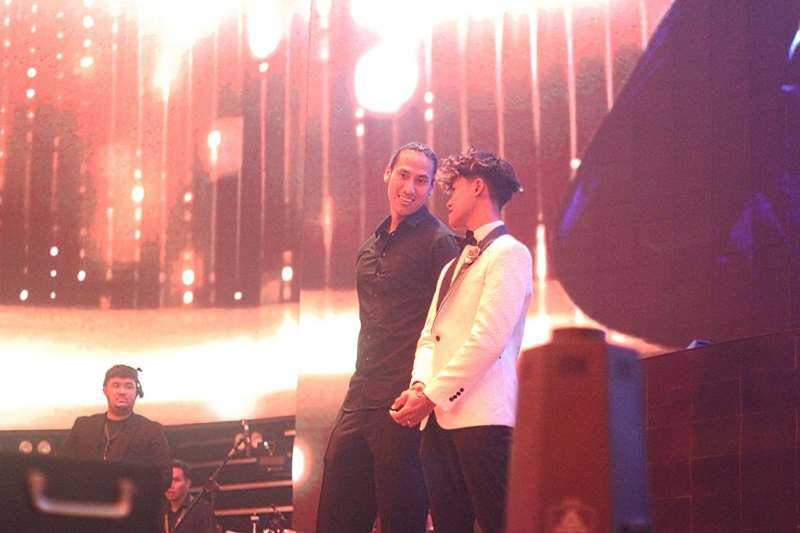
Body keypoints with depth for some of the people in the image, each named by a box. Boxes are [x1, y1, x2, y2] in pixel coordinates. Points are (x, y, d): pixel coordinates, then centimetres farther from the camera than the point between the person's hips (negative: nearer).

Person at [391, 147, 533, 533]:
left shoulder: (508, 253, -2)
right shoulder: (454, 266, 26)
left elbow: (488, 339, -13)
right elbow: (429, 337, 18)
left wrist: (432, 395, -13)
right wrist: (420, 385, -2)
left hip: (482, 417, -8)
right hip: (439, 419, 8)